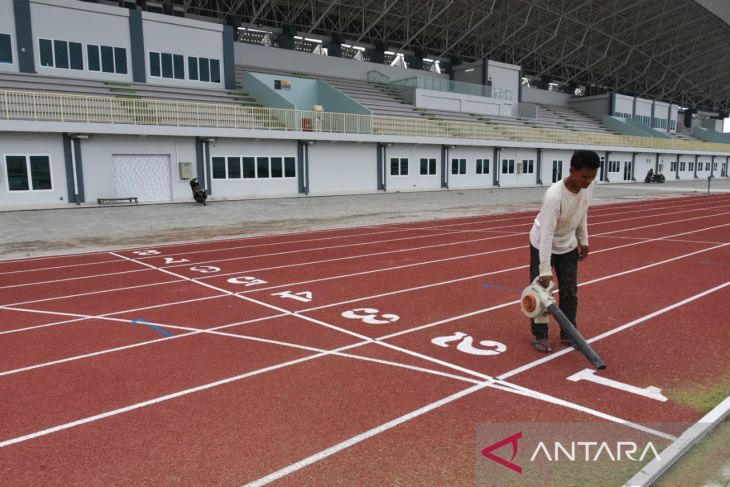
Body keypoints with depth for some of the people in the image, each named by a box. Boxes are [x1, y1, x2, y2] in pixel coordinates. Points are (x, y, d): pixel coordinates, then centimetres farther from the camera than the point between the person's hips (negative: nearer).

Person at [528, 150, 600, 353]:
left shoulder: (588, 187, -15)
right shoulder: (554, 196, -36)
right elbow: (546, 234, -36)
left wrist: (583, 240, 11)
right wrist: (545, 270, -37)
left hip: (568, 246, 6)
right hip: (542, 245, -6)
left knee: (570, 293, 9)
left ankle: (568, 333, 23)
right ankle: (540, 336, 12)